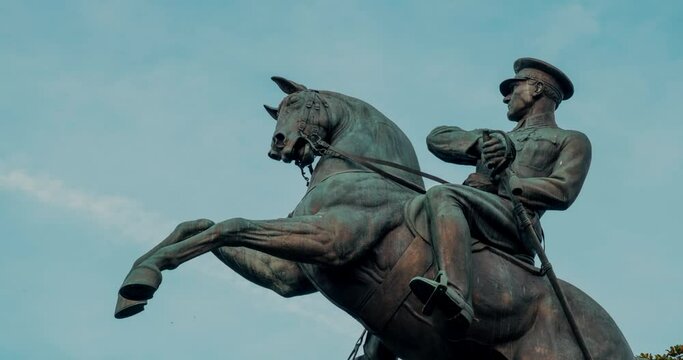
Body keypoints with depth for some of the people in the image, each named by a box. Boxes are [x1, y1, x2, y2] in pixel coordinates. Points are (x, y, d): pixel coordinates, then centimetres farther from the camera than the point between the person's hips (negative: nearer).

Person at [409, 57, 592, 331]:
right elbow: (438, 138, 25)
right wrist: (481, 143, 5)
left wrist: (501, 182, -4)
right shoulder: (499, 140, 40)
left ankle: (456, 293, -58)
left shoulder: (572, 141, 23)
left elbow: (562, 192, 1)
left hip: (515, 221, -8)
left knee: (442, 196, -34)